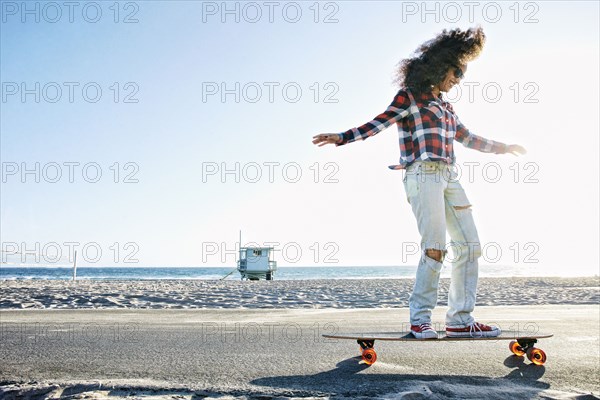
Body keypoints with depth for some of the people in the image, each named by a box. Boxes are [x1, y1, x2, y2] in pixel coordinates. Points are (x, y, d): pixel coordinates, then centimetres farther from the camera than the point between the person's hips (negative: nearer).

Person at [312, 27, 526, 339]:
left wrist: (503, 148, 42)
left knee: (469, 245, 1)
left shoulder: (445, 106, 25)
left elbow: (467, 138, 34)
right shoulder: (410, 95, 5)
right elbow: (378, 124, -4)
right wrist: (342, 138, -16)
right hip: (423, 173, -8)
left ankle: (461, 319, 4)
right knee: (435, 246, -16)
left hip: (448, 176, 8)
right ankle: (420, 318, -7)